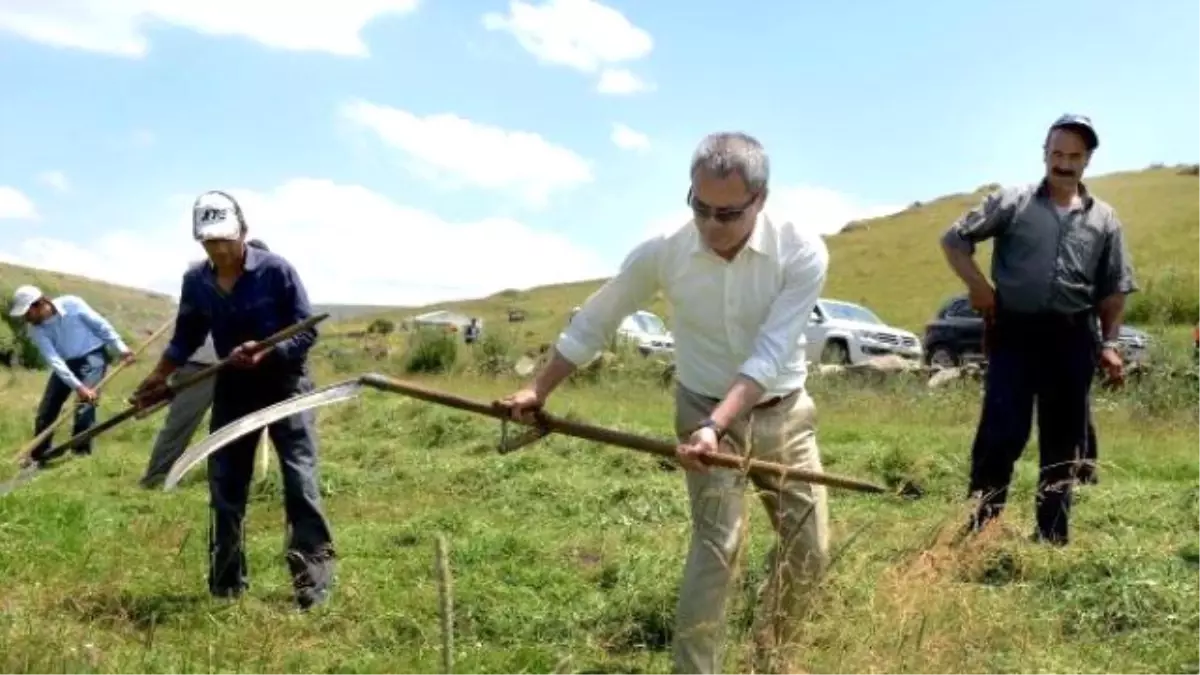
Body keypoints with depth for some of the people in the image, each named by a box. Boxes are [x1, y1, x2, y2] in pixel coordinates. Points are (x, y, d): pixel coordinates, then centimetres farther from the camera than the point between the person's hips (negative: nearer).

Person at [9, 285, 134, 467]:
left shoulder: (71, 304, -24)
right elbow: (54, 360, -24)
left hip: (92, 356, -4)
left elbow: (101, 325, -11)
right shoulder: (35, 329, -16)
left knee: (84, 405, -20)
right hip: (65, 363, 4)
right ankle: (37, 456, 24)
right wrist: (78, 386, -33)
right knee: (46, 409, 6)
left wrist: (121, 347, -12)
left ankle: (81, 453, -10)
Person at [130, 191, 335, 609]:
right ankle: (226, 584, 20)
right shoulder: (195, 281, -3)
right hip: (232, 387, 5)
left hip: (283, 383, -4)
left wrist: (265, 352, -28)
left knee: (300, 482, -9)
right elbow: (186, 337, 10)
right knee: (224, 486, 7)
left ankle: (313, 581, -2)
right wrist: (158, 378, -1)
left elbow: (307, 331, -13)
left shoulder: (276, 270, -17)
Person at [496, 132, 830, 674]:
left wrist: (716, 426, -38)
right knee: (718, 542, -15)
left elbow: (768, 356, -27)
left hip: (784, 413, 2)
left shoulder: (803, 253, -22)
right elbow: (595, 321, -4)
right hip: (705, 409, -1)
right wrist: (539, 390, -1)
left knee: (809, 549, 7)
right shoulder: (662, 252, -18)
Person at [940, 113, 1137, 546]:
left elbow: (1113, 290, 11)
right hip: (1015, 333, -3)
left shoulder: (1104, 219, 10)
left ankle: (1053, 536, 20)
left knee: (1064, 441, 9)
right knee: (1001, 434, -7)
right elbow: (954, 239, 4)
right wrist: (978, 286, -5)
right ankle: (979, 528, 2)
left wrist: (1110, 343, 3)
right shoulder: (1012, 202, 2)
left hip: (1073, 339, 3)